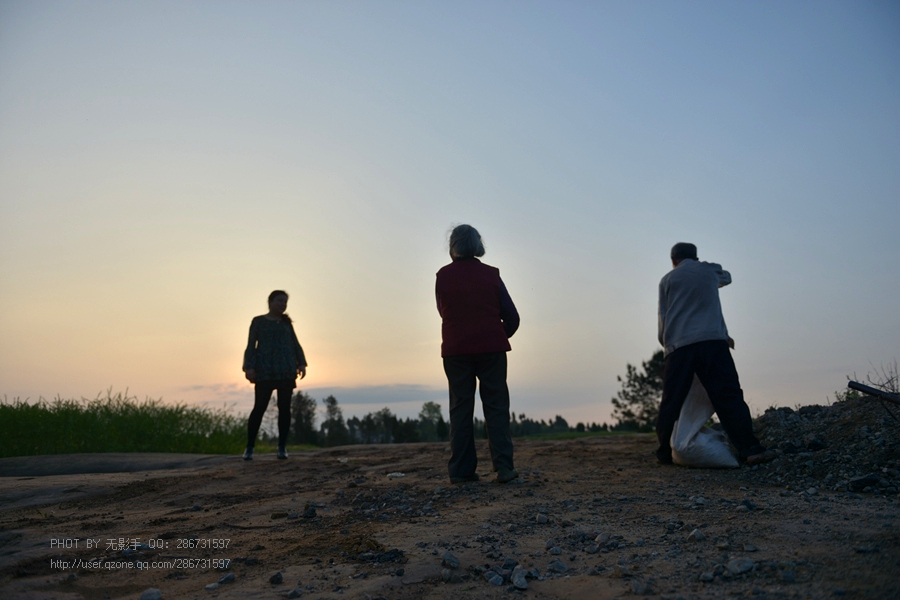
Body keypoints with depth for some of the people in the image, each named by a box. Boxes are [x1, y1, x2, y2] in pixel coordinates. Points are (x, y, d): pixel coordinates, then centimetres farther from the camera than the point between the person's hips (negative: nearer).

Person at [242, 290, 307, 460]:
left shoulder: (286, 323, 17)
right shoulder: (258, 321, 8)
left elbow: (295, 344, 14)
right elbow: (251, 346, 2)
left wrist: (301, 363, 0)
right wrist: (249, 367, -10)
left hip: (286, 371, 3)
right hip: (265, 371, -3)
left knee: (284, 408, -1)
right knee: (260, 407, -7)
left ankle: (282, 447, 6)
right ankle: (249, 448, 3)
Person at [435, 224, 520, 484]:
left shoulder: (443, 276, 1)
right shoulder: (491, 275, 0)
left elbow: (444, 312, 8)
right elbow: (512, 317, 2)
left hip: (455, 350, 1)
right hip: (491, 349, -1)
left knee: (460, 409, 8)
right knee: (496, 407, 4)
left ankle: (460, 470, 7)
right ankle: (503, 466, -2)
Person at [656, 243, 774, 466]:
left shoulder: (667, 280, 16)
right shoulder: (708, 270, 18)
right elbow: (726, 277, 42)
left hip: (678, 346, 1)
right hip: (712, 341, 0)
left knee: (671, 402, 4)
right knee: (728, 396, -4)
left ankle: (665, 453, 6)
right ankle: (749, 449, -12)